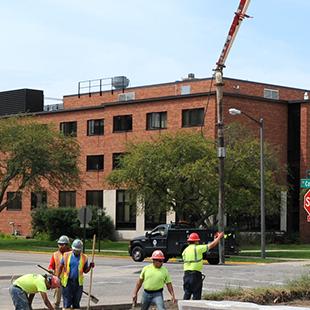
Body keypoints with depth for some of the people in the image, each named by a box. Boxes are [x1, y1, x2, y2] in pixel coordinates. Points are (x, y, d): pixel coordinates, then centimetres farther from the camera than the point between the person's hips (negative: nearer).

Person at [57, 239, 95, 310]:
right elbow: (60, 267, 6)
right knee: (67, 303, -4)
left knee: (76, 302, 9)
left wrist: (90, 266, -8)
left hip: (78, 283, 2)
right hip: (67, 282, -1)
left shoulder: (84, 258, 4)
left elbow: (85, 271, 11)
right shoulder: (66, 255, 1)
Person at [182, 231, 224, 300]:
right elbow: (211, 245, 1)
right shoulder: (198, 248, -7)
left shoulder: (185, 250, 10)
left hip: (186, 273, 6)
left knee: (187, 294, 12)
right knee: (196, 295, 1)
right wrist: (219, 237, 14)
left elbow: (184, 263, 13)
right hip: (196, 274, -6)